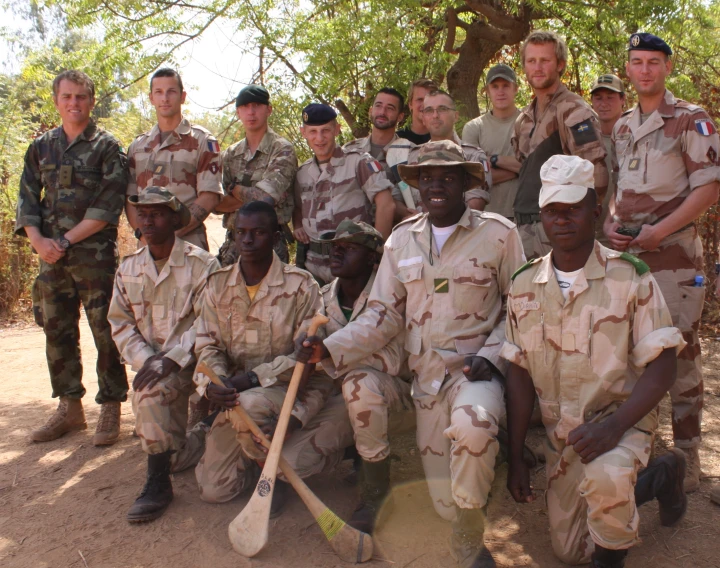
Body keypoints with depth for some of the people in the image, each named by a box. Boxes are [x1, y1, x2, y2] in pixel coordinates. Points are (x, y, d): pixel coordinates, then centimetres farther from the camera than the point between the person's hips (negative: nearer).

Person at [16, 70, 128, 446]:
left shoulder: (107, 147, 0)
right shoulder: (41, 147, 14)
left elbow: (108, 206, -9)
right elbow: (27, 199, 11)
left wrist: (65, 240, -12)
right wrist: (39, 240, -7)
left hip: (96, 256, -5)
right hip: (52, 258, 5)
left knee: (105, 333, -1)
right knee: (57, 332, 10)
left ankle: (110, 408, 10)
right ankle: (69, 408, 22)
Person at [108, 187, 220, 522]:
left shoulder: (201, 264, -8)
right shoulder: (128, 268, 8)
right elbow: (121, 324, 4)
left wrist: (170, 359, -28)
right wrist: (146, 360, -13)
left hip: (194, 360, -5)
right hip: (153, 363, 5)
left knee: (150, 390, -31)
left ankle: (158, 482, -10)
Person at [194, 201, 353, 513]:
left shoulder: (300, 285, -11)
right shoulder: (217, 284, 2)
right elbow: (207, 345, 1)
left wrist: (254, 377, -24)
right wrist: (215, 382, -21)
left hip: (288, 392, -4)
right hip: (236, 398, 4)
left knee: (250, 404, -37)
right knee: (214, 489, -3)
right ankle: (255, 455, 30)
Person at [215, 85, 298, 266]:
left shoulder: (283, 151, -4)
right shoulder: (230, 155, 13)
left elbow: (265, 197, -16)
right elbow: (216, 203, 2)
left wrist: (233, 188, 0)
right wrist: (252, 198, -12)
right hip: (232, 244, 5)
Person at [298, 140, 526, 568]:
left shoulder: (498, 233, -3)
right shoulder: (402, 240, 7)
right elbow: (383, 316, 5)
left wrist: (490, 356, -15)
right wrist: (330, 348, -9)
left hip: (477, 371, -4)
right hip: (426, 376, 4)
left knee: (472, 424, -38)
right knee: (447, 504, 5)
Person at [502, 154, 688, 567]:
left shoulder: (630, 276, -13)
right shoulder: (524, 285, -2)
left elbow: (662, 365, -13)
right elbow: (520, 374, 1)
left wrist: (614, 426, -28)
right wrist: (516, 457, -2)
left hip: (623, 420, -4)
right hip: (562, 433, 5)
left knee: (604, 476, -38)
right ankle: (657, 478, 33)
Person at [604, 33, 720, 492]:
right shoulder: (623, 128, 15)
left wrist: (659, 230, -18)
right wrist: (610, 223, 4)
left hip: (674, 251, -6)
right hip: (626, 250, 6)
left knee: (680, 350, -4)